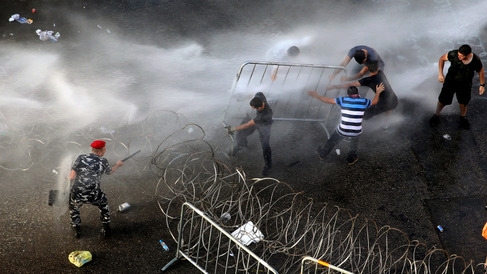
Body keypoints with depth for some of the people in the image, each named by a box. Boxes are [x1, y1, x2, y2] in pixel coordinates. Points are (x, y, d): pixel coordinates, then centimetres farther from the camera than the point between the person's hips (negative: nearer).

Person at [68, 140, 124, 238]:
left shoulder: (81, 158, -3)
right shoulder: (103, 162, -1)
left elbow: (72, 177, -6)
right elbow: (110, 171, 21)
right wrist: (118, 165, 41)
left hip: (77, 195, 0)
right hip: (93, 195, 0)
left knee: (73, 208, 33)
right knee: (103, 203, 32)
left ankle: (76, 230, 35)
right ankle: (106, 229, 32)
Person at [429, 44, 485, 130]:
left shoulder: (476, 60, -25)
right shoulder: (454, 54, -29)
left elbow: (481, 71, -5)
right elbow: (442, 59, -11)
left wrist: (482, 85, 5)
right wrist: (440, 74, -18)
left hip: (465, 85, 1)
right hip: (450, 81, -1)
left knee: (463, 102, 20)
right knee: (443, 100, 10)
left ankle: (463, 117, 48)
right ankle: (436, 115, 37)